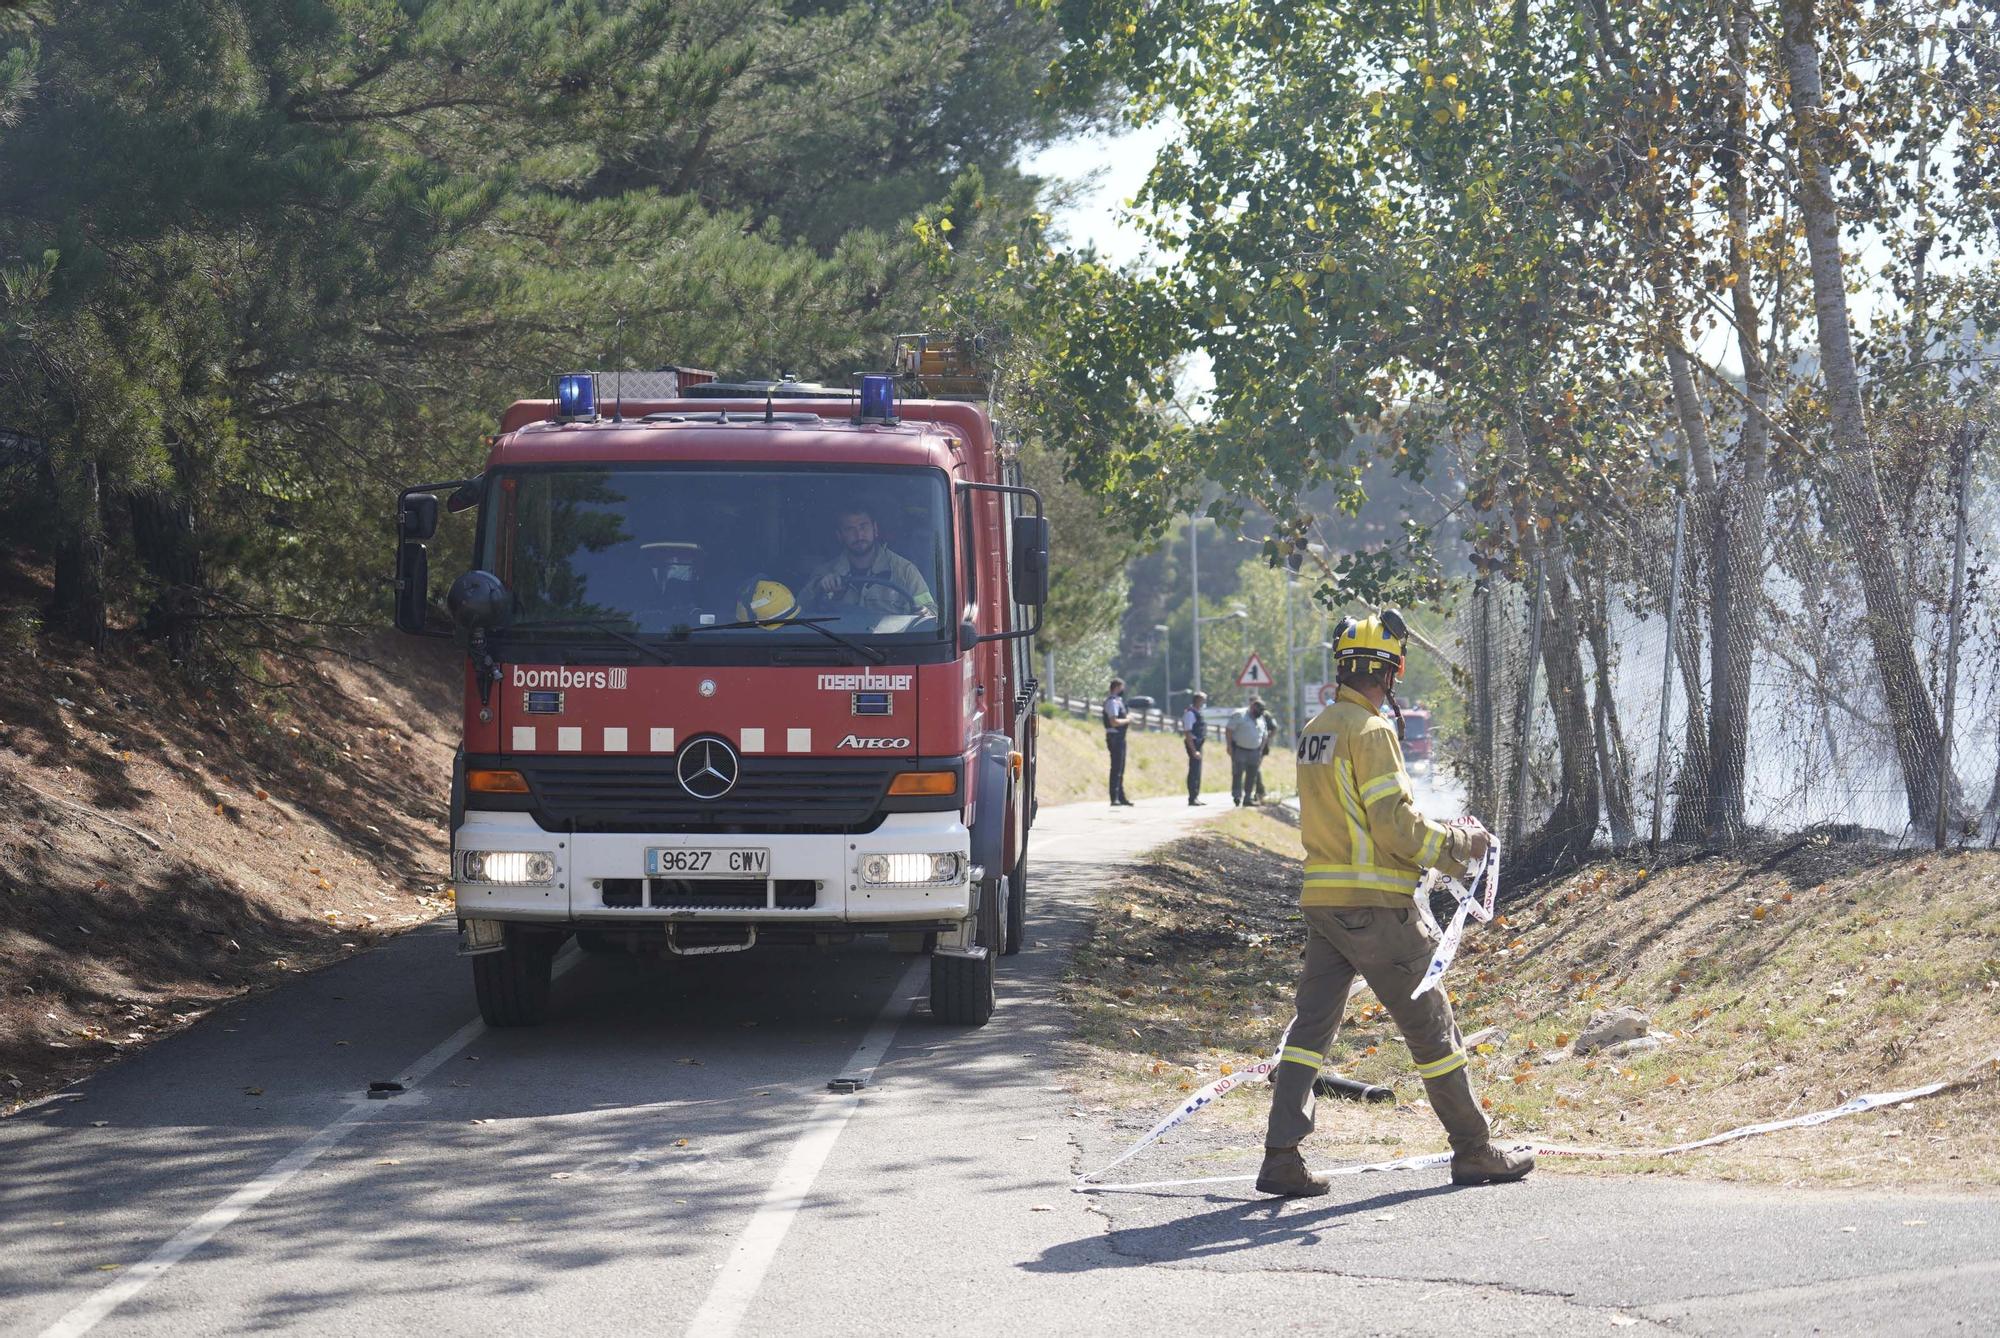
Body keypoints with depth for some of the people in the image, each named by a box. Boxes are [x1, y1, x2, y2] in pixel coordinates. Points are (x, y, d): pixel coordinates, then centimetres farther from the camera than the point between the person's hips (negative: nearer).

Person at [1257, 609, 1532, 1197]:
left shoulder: (1316, 729, 13)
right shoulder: (1370, 730, -14)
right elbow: (1395, 823, -18)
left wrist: (1443, 840, 19)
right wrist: (1459, 845, -5)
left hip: (1322, 900, 8)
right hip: (1376, 905, -8)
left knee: (1311, 1024, 5)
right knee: (1431, 1027, 4)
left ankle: (1281, 1157, -4)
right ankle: (1473, 1152, 14)